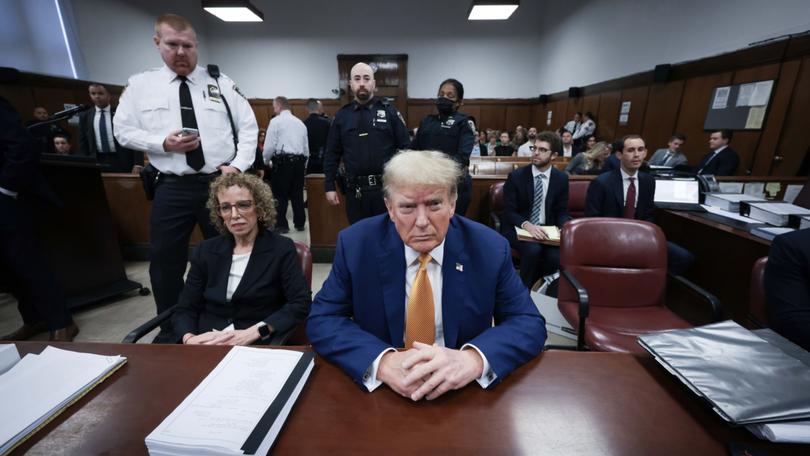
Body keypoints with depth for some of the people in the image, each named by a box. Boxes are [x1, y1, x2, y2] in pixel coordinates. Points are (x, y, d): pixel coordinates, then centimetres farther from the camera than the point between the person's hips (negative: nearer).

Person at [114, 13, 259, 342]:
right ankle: (170, 329, 32)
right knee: (165, 260, 9)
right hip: (172, 188, 1)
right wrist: (163, 143, -11)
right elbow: (123, 131, 8)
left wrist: (238, 166, -11)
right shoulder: (140, 84, 8)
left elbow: (248, 128, 2)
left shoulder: (221, 83, 6)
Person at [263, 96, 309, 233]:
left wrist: (266, 162, 8)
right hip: (299, 161, 5)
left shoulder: (276, 121, -2)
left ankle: (281, 225, 3)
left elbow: (270, 146, -8)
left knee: (280, 194, 2)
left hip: (283, 161, -5)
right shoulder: (300, 123, 15)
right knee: (297, 194, 11)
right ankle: (300, 223, 17)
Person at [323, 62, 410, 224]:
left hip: (386, 187, -2)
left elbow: (405, 148, -1)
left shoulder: (389, 111, 1)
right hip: (354, 190, 2)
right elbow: (332, 154, 9)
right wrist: (329, 186, 4)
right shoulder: (342, 115, 7)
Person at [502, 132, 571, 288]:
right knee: (533, 250, -33)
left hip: (546, 230, 3)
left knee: (557, 257, -26)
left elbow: (562, 211, 8)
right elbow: (509, 211, -9)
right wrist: (526, 225, -28)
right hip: (518, 228, -2)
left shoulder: (561, 178, 4)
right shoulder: (516, 176, -5)